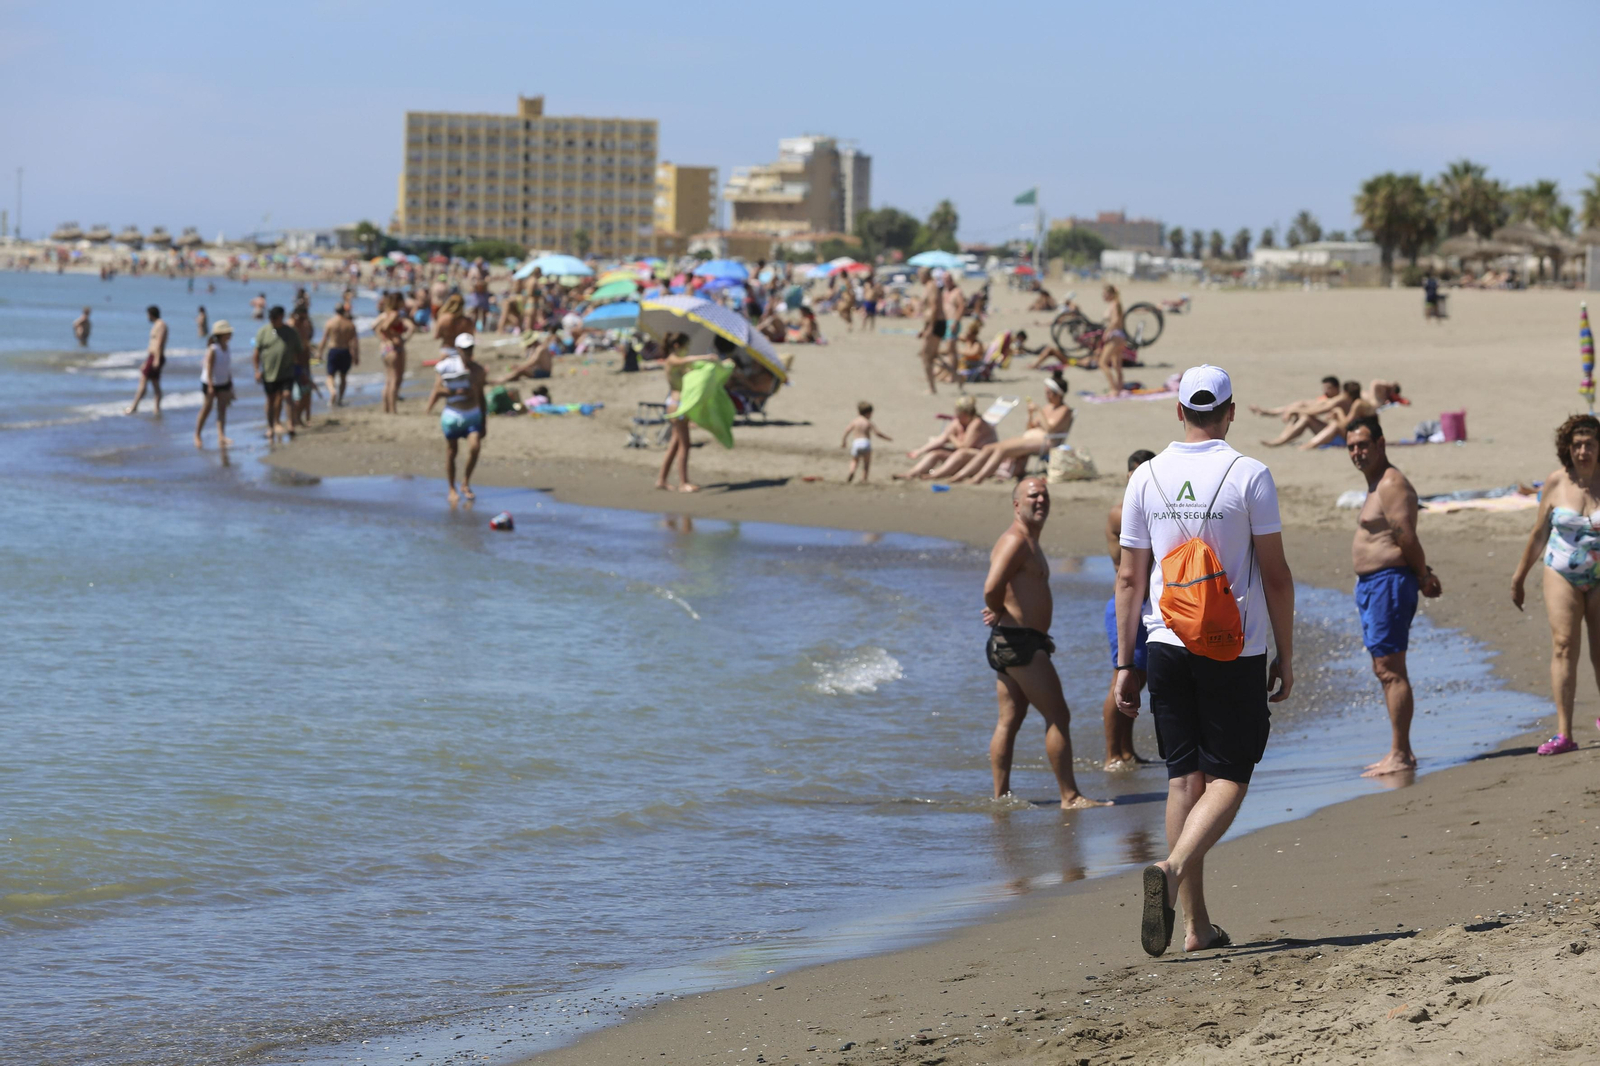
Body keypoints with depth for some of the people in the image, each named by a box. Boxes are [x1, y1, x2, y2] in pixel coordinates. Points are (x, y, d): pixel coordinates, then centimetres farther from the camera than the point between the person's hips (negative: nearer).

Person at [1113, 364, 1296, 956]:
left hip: (1168, 646, 4)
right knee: (1228, 778, 3)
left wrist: (1124, 663, 11)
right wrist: (1285, 656, 3)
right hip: (1235, 652, -3)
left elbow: (1130, 579, 5)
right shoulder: (1249, 475, -7)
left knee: (1184, 776, 10)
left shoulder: (1146, 478, 3)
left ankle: (1196, 923, 10)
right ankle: (1172, 870, -23)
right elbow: (1276, 575, -6)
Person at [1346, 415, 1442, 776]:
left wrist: (1422, 577, -6)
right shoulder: (1376, 485, 19)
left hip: (1389, 581, -11)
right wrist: (1424, 574, 11)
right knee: (1385, 670, 14)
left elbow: (1408, 539, -18)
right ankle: (1401, 751, 20)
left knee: (1391, 670, -10)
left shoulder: (1392, 485, -15)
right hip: (1370, 584, 11)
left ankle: (1400, 756, -10)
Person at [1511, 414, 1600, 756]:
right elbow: (1539, 534, 7)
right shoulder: (1556, 483, -3)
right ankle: (1563, 734, -14)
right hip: (1562, 575, 0)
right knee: (1563, 646, -11)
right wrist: (1519, 577, 12)